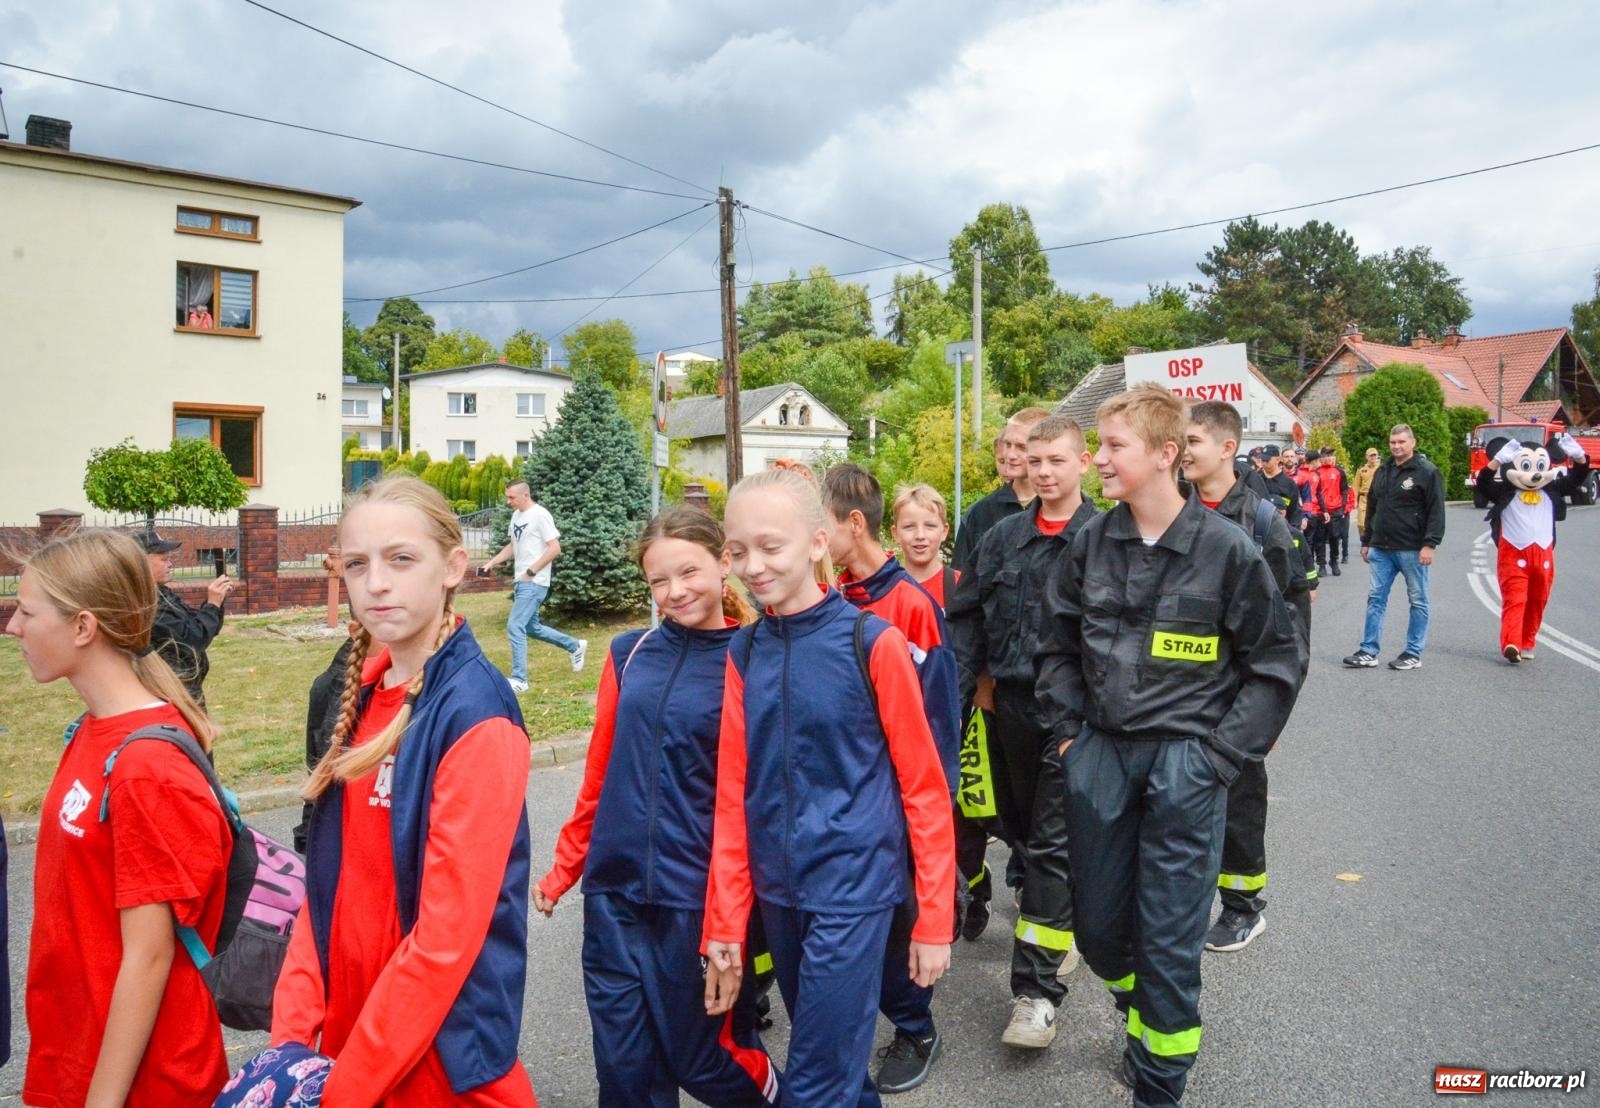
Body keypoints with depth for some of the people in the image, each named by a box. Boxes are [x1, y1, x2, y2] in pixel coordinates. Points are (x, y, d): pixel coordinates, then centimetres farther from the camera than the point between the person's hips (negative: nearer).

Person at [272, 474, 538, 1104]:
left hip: (442, 1052, -6)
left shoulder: (475, 715, -21)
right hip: (346, 1027, 7)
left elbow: (447, 933, -22)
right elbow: (328, 882, 5)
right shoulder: (363, 695, 2)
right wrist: (291, 1033, -2)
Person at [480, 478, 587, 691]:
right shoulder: (516, 516, 12)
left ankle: (519, 679, -4)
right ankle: (576, 646, 33)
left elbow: (555, 549, -17)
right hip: (521, 582, 9)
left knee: (515, 627, -11)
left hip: (534, 583, -9)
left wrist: (531, 572, -17)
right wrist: (491, 563, 11)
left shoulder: (540, 515, -14)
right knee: (532, 628, 17)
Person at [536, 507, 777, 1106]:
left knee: (699, 1059, 10)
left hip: (698, 898, -3)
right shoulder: (629, 654, 4)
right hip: (614, 891, 4)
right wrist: (564, 868, 13)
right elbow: (600, 773, 10)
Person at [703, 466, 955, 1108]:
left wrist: (933, 919, -7)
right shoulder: (743, 654, 1)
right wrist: (724, 924, 4)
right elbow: (733, 796, 2)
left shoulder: (874, 643, -13)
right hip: (777, 890, 5)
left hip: (853, 887, -5)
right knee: (830, 1055, 22)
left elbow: (924, 786, -8)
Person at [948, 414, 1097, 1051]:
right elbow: (967, 618, 6)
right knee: (1021, 831, 17)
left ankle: (1038, 990, 6)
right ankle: (1057, 937, 39)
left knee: (1051, 844, -2)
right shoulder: (1002, 538, 7)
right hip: (1010, 707, 5)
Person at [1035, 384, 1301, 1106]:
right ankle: (1146, 1018, 45)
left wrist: (1220, 754, -7)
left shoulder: (1228, 550, -9)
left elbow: (1275, 664, -2)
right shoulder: (1090, 543, 1)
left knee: (1169, 937, 2)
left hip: (1185, 761, -4)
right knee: (1097, 925, 14)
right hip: (1099, 753, 4)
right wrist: (1068, 732, 6)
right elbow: (1058, 646, 13)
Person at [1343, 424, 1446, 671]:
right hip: (1381, 548, 6)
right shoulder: (1383, 471, 14)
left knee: (1418, 601, 4)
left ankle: (1413, 654, 10)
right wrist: (1366, 541, 19)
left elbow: (1436, 511, -11)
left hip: (1412, 549, -6)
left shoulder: (1427, 472, -6)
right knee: (1375, 599, 5)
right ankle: (1368, 652, 9)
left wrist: (1430, 544, -18)